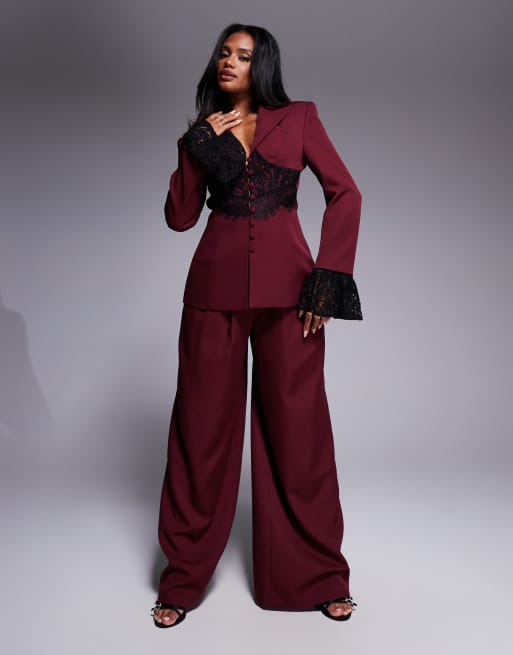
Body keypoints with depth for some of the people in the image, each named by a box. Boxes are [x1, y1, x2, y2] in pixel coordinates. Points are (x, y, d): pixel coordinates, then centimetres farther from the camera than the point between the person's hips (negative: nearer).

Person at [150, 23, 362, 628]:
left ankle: (317, 576, 18)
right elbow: (180, 217, 5)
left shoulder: (298, 119, 9)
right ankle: (184, 578, 19)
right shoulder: (201, 133, 15)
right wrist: (201, 147, -4)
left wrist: (327, 277, -7)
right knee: (203, 428, 4)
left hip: (286, 289, -1)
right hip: (215, 289, 2)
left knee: (298, 428, 2)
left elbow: (345, 193, 1)